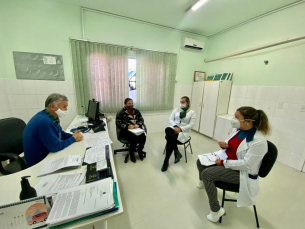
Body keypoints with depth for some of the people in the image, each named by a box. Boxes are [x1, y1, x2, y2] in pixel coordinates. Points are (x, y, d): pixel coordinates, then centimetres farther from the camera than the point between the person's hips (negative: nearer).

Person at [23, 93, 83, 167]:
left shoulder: (51, 117, 0)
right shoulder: (44, 121, -29)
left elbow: (60, 133, 12)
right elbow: (55, 147, -28)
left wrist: (73, 136, -6)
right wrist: (73, 139, -15)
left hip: (47, 155, 8)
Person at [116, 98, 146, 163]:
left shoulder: (136, 111, 10)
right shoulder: (121, 112, -3)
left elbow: (141, 119, 8)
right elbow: (118, 123, -9)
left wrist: (138, 125, -14)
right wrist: (127, 126, -24)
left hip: (137, 129, 4)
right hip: (126, 131, -4)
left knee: (143, 136, -25)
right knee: (134, 138, -31)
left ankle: (140, 151, 5)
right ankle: (131, 154, -1)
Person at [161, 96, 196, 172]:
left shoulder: (192, 113, 5)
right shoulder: (176, 110, 14)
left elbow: (191, 125, -6)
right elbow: (170, 120, 5)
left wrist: (180, 129, -20)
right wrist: (175, 126, -16)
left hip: (184, 132, -3)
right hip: (174, 128, 3)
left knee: (169, 139, -30)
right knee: (168, 129, -35)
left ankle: (166, 161, -10)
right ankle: (176, 152, -20)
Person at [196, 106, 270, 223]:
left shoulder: (258, 141, -27)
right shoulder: (238, 130, -3)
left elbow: (246, 164, -28)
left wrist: (223, 163, -23)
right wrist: (225, 144, -10)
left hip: (240, 172, -8)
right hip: (227, 160, 8)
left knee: (206, 174, -24)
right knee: (200, 161, 7)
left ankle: (216, 211, -5)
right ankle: (203, 182, 40)